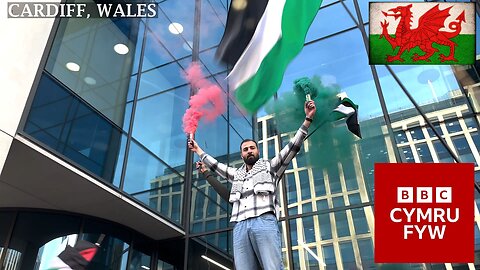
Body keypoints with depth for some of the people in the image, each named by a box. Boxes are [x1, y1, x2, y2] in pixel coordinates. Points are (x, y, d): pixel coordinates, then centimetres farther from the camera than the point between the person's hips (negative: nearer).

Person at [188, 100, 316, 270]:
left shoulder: (269, 166, 21)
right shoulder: (236, 174, 34)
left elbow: (292, 148, 14)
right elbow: (215, 165, 44)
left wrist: (308, 119, 8)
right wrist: (198, 151, 50)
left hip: (264, 222, -4)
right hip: (240, 227, 4)